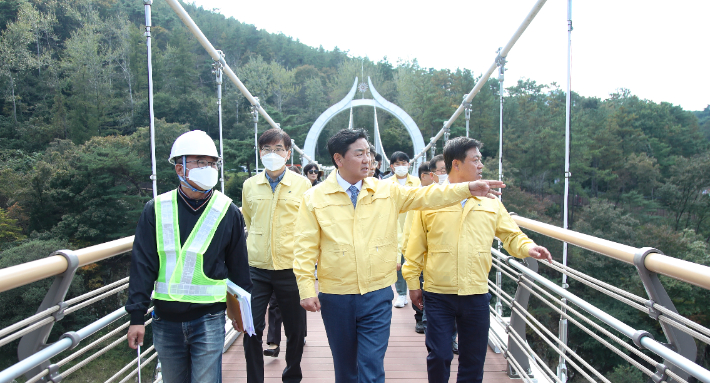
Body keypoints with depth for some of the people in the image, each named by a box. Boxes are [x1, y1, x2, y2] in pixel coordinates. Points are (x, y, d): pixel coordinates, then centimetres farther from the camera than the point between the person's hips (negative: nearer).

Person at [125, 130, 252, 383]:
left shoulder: (228, 212, -3)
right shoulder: (157, 210, -2)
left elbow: (238, 265, 5)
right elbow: (142, 265, -1)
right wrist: (136, 316, -3)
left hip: (209, 320, -2)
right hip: (165, 320, 2)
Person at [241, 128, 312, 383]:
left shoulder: (302, 185, -1)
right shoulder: (249, 185, 5)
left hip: (291, 268, -1)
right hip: (256, 268, 2)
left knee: (296, 330, 11)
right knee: (251, 329, 3)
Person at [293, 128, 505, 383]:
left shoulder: (388, 191, 2)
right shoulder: (314, 198, -4)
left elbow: (425, 197, -3)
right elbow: (306, 248, -5)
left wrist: (468, 188, -12)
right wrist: (307, 289, -11)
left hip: (377, 296, 0)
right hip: (336, 298, 0)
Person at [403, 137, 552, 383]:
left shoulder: (490, 202, 6)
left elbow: (511, 235, 9)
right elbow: (416, 246, 1)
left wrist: (527, 248, -11)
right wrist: (412, 282, 1)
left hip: (476, 295, 3)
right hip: (438, 294, -2)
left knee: (473, 359, 13)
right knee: (438, 356, 4)